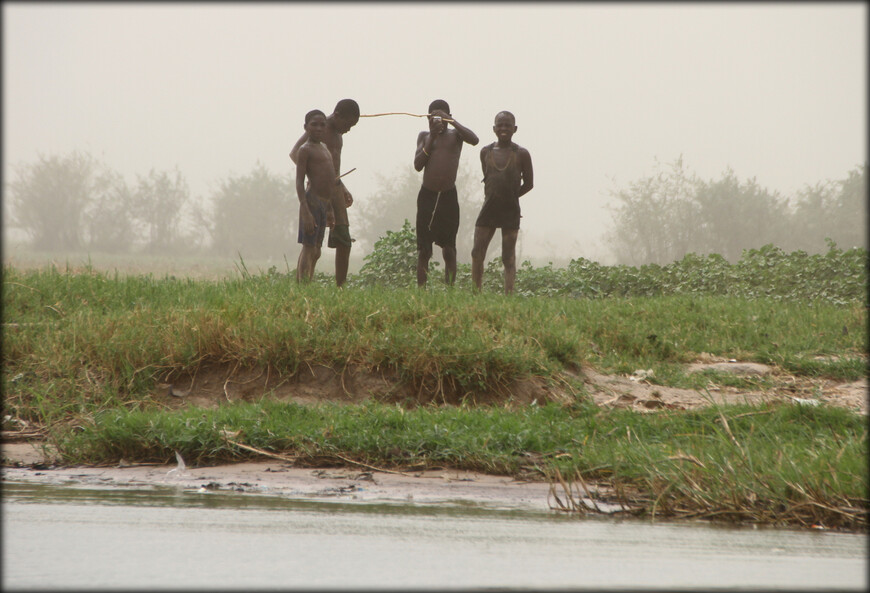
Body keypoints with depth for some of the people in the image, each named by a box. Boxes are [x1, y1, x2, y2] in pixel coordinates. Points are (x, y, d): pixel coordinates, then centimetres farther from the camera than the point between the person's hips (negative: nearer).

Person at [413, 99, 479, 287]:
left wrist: (451, 121, -16)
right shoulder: (424, 136, 10)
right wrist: (432, 137, -7)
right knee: (424, 250, 1)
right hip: (427, 195, 1)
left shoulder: (455, 134, 5)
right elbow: (418, 164, -1)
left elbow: (474, 140, -17)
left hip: (448, 196, -1)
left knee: (449, 250, -1)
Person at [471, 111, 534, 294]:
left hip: (511, 211, -3)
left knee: (509, 258, 0)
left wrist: (509, 196, 1)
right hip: (488, 210, 3)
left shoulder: (521, 154, -4)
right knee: (477, 253, -1)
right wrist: (494, 197, 6)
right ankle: (476, 293, 7)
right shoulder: (486, 152, 5)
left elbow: (528, 184, 3)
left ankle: (508, 295, 1)